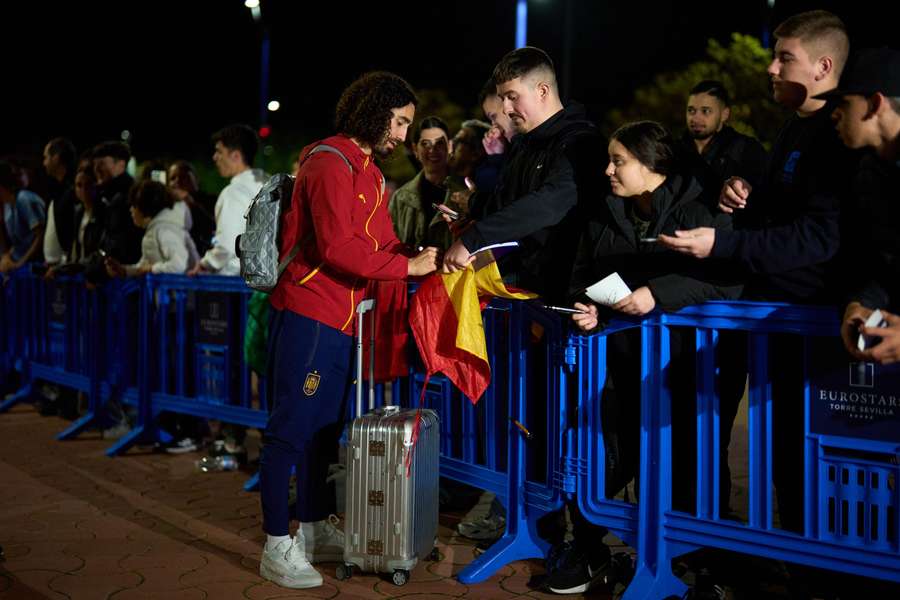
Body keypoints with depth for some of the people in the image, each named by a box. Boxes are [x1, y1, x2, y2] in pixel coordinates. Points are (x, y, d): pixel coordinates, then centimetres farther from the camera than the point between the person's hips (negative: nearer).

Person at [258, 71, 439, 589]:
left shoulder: (369, 172, 19)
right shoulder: (331, 163, -13)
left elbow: (384, 243, 15)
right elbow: (337, 247, -22)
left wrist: (422, 258, -1)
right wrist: (407, 266, -20)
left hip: (342, 322, 10)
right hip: (310, 316, -10)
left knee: (325, 429, 15)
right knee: (292, 430, -5)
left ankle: (316, 532, 25)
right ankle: (277, 548, 1)